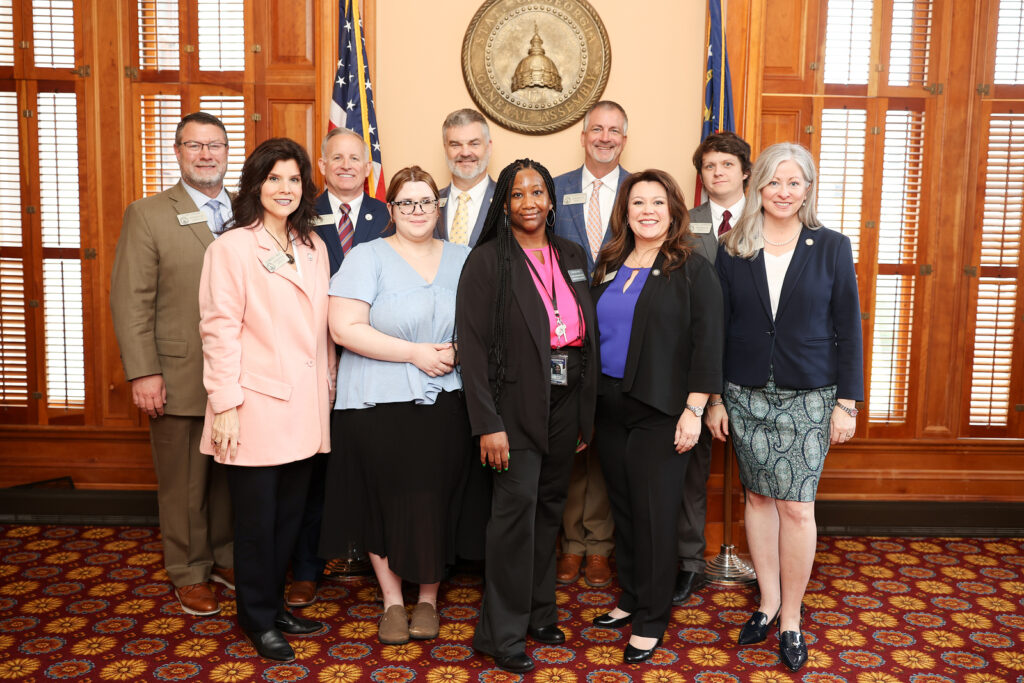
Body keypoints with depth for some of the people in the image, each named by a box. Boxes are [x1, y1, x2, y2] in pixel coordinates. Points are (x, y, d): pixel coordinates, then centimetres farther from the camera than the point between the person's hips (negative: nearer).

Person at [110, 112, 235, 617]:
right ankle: (189, 572, 27)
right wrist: (143, 374, -12)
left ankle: (226, 556, 34)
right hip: (180, 380, -3)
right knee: (183, 485, 9)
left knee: (232, 476, 15)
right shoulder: (147, 215, -2)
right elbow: (130, 301, -6)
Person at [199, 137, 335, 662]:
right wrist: (225, 405, -14)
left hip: (305, 409, 6)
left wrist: (329, 385, 12)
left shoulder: (313, 246, 11)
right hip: (255, 407, -5)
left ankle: (275, 605, 31)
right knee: (257, 517, 7)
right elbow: (219, 331, -10)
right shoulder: (231, 248, -6)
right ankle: (258, 619, 24)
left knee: (289, 515, 14)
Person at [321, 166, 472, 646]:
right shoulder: (368, 257, -2)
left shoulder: (462, 259, 10)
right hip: (379, 403, -2)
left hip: (445, 402, 3)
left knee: (437, 497, 6)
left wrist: (458, 352, -8)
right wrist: (415, 353, -13)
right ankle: (392, 601, 23)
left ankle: (428, 598, 24)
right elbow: (345, 328, -11)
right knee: (385, 498, 5)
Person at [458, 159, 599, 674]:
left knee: (549, 506, 13)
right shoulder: (487, 260, -6)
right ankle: (503, 633, 8)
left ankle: (539, 612, 29)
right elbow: (473, 343, -11)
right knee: (517, 506, -7)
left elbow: (588, 333, 11)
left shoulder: (572, 256, 11)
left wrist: (587, 411, 7)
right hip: (516, 404, -5)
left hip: (565, 402, 6)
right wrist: (488, 423, -17)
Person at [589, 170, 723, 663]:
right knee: (622, 506, 13)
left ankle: (652, 618, 16)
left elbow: (706, 343, -9)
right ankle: (631, 598, 30)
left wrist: (694, 409, -14)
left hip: (660, 412, -5)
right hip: (610, 407, 5)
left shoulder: (692, 269, -5)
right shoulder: (609, 266, 11)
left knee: (654, 511, 2)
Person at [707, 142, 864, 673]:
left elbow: (848, 328, 1)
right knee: (758, 496, 9)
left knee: (796, 505, -2)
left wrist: (847, 402, -3)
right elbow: (717, 327, 4)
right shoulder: (732, 250, 2)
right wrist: (713, 398, 2)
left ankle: (790, 618, 14)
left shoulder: (832, 247, 0)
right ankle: (769, 602, 25)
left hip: (809, 396, -1)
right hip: (746, 395, 2)